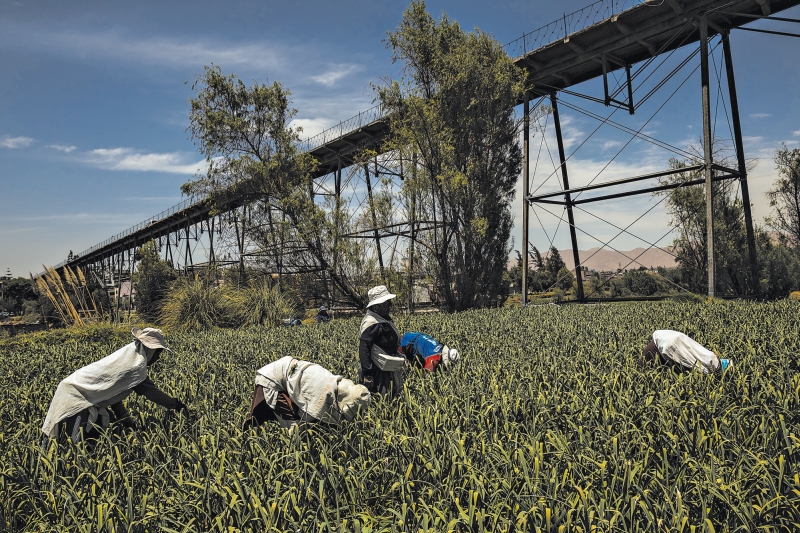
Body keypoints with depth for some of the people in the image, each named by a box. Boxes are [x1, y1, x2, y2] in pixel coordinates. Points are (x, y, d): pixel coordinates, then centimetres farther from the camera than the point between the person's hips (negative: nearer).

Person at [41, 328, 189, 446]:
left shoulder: (128, 355, 10)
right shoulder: (136, 363, -19)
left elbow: (114, 392, 15)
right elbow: (149, 390, -19)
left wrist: (124, 419, 15)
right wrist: (176, 404, -11)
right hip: (75, 394, -10)